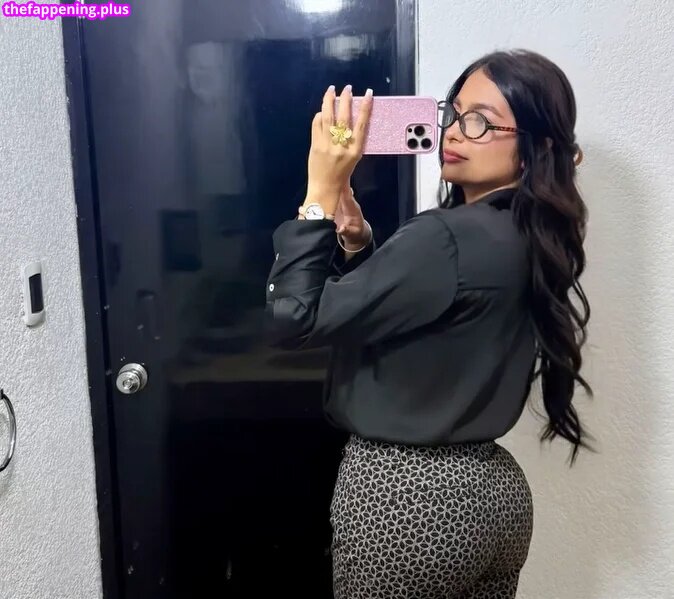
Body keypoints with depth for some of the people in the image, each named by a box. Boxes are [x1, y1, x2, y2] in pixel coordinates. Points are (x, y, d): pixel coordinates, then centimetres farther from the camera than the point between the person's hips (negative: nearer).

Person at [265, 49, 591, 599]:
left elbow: (294, 321, -24)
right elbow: (387, 305, 11)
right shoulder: (524, 238, 4)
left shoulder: (450, 240, -24)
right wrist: (356, 241, -5)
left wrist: (322, 192, -19)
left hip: (406, 500, -8)